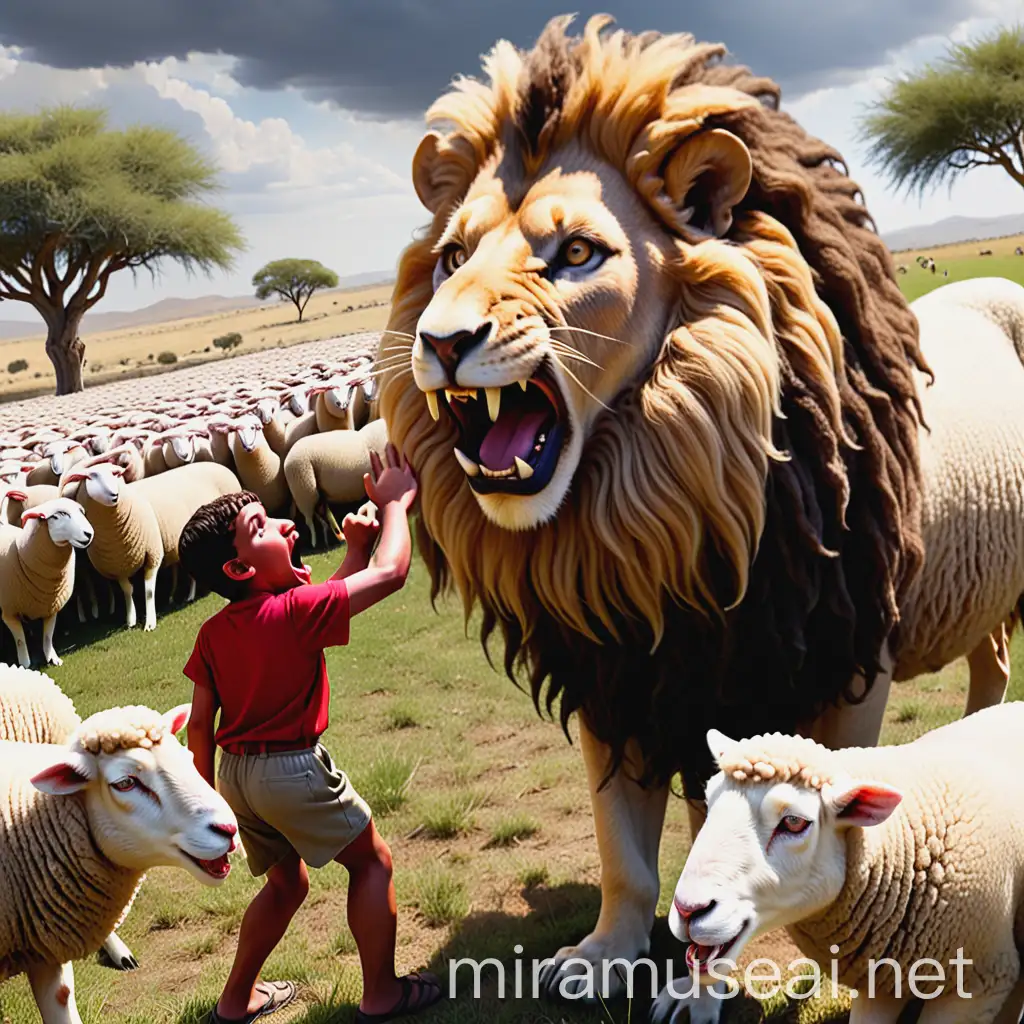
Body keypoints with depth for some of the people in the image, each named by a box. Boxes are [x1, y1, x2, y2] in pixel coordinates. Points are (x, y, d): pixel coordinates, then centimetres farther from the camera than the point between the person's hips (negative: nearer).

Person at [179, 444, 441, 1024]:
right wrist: (395, 502, -7)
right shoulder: (294, 610, -20)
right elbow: (391, 573, -19)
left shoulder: (213, 634, 1)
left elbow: (200, 726, 10)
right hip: (293, 767, -8)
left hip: (237, 772, 8)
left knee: (288, 881, 27)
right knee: (373, 861, 11)